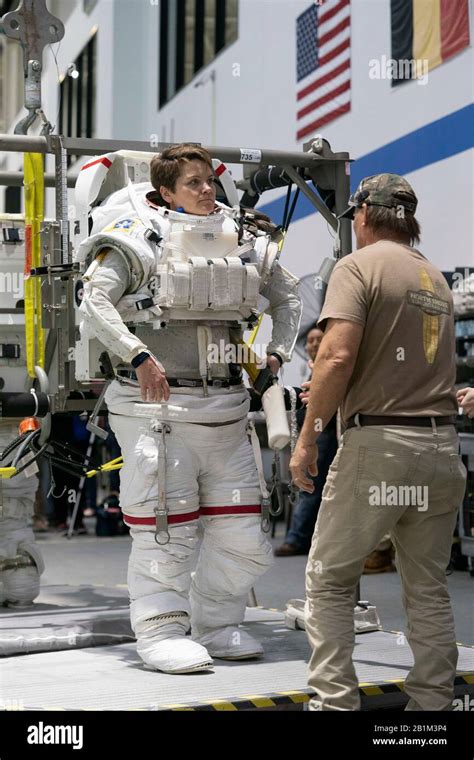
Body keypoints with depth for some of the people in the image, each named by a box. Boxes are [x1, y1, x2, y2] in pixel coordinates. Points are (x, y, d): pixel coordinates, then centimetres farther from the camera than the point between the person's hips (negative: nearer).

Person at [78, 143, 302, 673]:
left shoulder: (242, 242, 11)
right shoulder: (139, 239, -5)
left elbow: (287, 296, 24)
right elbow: (95, 300, -15)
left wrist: (277, 352, 12)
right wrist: (137, 356, -23)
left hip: (226, 410, 6)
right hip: (157, 409, -6)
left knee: (242, 534, 8)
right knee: (164, 530, -2)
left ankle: (215, 625, 24)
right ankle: (161, 633, 11)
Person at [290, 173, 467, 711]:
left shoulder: (359, 266, -4)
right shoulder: (437, 279, 18)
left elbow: (338, 356, -16)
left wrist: (307, 437, -11)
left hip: (379, 443, -6)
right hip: (442, 445, 7)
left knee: (329, 580, 5)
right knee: (429, 588, 14)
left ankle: (335, 701, 2)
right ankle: (433, 701, 16)